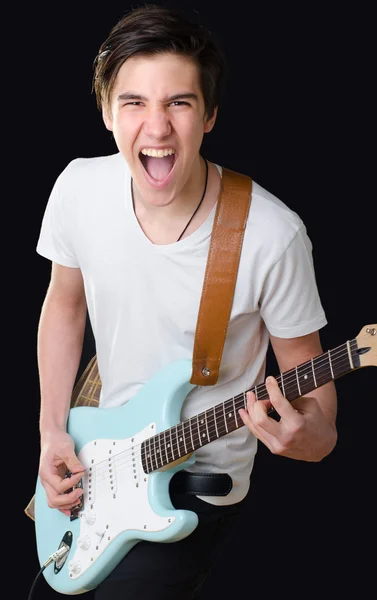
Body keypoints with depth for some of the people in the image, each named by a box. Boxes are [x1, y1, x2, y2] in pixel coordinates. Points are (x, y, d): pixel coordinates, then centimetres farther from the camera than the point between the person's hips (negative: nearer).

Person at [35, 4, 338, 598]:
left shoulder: (274, 236, -26)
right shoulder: (79, 189, -14)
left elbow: (306, 371, -12)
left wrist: (316, 433, -33)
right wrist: (53, 430, -1)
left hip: (201, 486, -4)